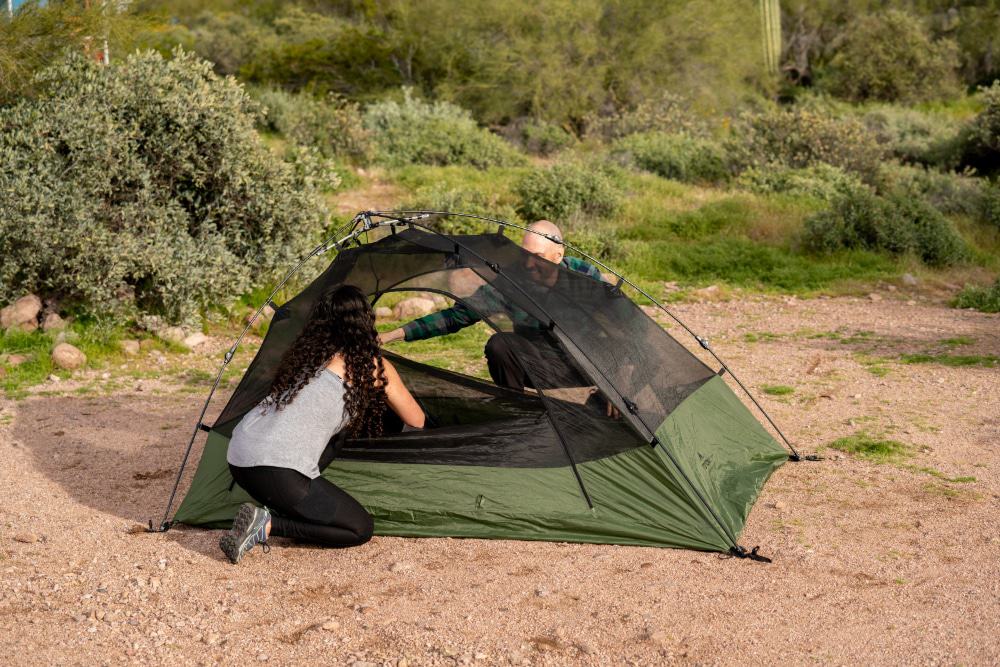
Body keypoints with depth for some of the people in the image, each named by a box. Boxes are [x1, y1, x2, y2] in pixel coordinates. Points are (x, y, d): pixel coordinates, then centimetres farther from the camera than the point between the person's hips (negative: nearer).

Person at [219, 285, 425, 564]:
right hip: (277, 470, -7)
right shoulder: (374, 366, 3)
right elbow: (417, 421, 17)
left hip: (238, 454, 7)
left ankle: (272, 512, 8)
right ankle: (267, 525, -8)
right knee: (360, 529, 6)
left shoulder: (305, 352, 20)